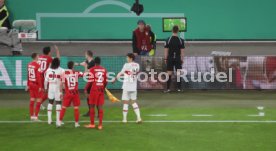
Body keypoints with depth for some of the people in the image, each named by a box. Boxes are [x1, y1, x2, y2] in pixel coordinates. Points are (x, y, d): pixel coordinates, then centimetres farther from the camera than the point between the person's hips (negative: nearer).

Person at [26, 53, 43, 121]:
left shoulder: (29, 64, 4)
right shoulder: (37, 65, -18)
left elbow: (28, 75, 11)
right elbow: (38, 77, -19)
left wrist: (28, 85, 19)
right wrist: (40, 86, -14)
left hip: (31, 84, 7)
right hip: (36, 84, -7)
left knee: (32, 100, 13)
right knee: (38, 100, 2)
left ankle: (31, 116, 17)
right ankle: (35, 116, 1)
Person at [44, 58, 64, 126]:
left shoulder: (48, 70, 0)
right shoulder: (61, 71, -9)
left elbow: (46, 80, 3)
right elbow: (61, 82, -10)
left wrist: (46, 88, 16)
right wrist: (61, 91, -5)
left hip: (50, 87, 3)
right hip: (58, 88, -3)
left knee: (50, 102, 17)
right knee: (58, 103, 5)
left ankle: (49, 119, 18)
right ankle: (58, 120, -1)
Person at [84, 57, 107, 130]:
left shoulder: (92, 70, -7)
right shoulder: (104, 70, 6)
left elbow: (90, 81, -10)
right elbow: (106, 81, 8)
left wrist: (86, 89, 1)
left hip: (94, 90, -4)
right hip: (101, 90, 4)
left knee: (92, 106, 6)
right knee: (100, 107, 4)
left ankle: (92, 124, 10)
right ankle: (100, 124, 1)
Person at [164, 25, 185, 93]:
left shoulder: (168, 40, -3)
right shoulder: (181, 40, -3)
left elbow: (166, 50, -1)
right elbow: (182, 51, -1)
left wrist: (165, 59, 6)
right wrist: (182, 59, 7)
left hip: (170, 58, 0)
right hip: (178, 58, 0)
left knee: (169, 74, 3)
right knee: (178, 74, 4)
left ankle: (168, 88, 1)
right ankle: (179, 88, 3)